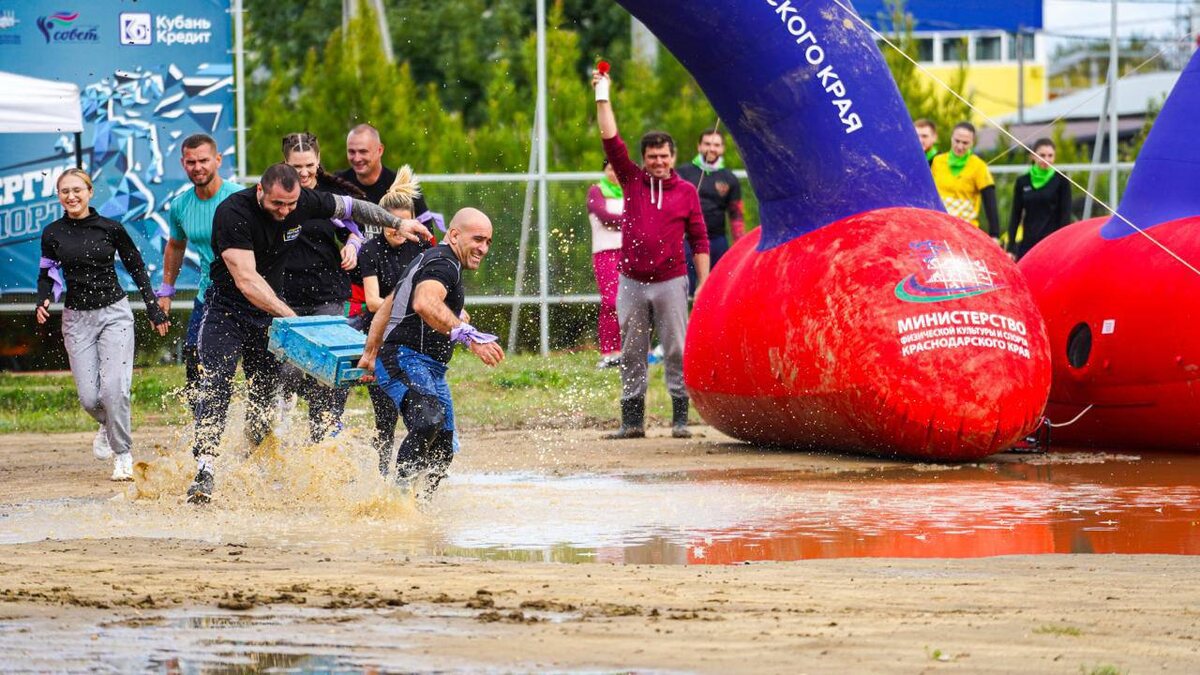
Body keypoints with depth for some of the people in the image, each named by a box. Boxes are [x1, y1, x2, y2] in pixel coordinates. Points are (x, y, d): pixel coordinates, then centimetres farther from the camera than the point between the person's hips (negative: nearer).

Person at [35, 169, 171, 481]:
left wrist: (154, 309, 8)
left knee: (114, 388, -17)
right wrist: (43, 301, -10)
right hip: (77, 319, 2)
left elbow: (137, 268, 8)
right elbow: (48, 275, 11)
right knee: (89, 397, -5)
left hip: (114, 314, -2)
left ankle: (123, 455, -1)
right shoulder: (53, 233, 3)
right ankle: (107, 425, 30)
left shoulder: (110, 229, -2)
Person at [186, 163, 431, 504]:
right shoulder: (232, 213, -28)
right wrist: (290, 316, -43)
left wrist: (397, 223, 16)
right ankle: (204, 470, -27)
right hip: (227, 309, -5)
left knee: (267, 391, 3)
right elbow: (246, 279, -35)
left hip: (268, 311, 5)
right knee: (217, 386, -19)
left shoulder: (304, 202, -11)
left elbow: (350, 207, 10)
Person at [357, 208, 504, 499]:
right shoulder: (443, 264, -10)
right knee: (429, 421, -35)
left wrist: (370, 354, 36)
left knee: (443, 451, 8)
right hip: (405, 362, -11)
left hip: (431, 370, 11)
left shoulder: (429, 261, 25)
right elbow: (425, 303, -33)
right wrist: (468, 335, -43)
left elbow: (386, 308, 33)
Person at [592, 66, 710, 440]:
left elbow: (699, 240, 5)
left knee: (676, 351, -3)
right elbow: (611, 142, 0)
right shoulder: (632, 181, 6)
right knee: (631, 353, 4)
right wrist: (603, 98, -5)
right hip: (631, 282, 2)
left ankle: (680, 417, 1)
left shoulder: (686, 191, 3)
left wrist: (703, 283, 0)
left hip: (670, 282, -2)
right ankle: (632, 419, 8)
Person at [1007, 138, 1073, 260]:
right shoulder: (1022, 182, 7)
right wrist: (1011, 248, 4)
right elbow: (1015, 216, 9)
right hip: (1028, 243, 3)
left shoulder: (1061, 181, -1)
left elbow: (1065, 215, -2)